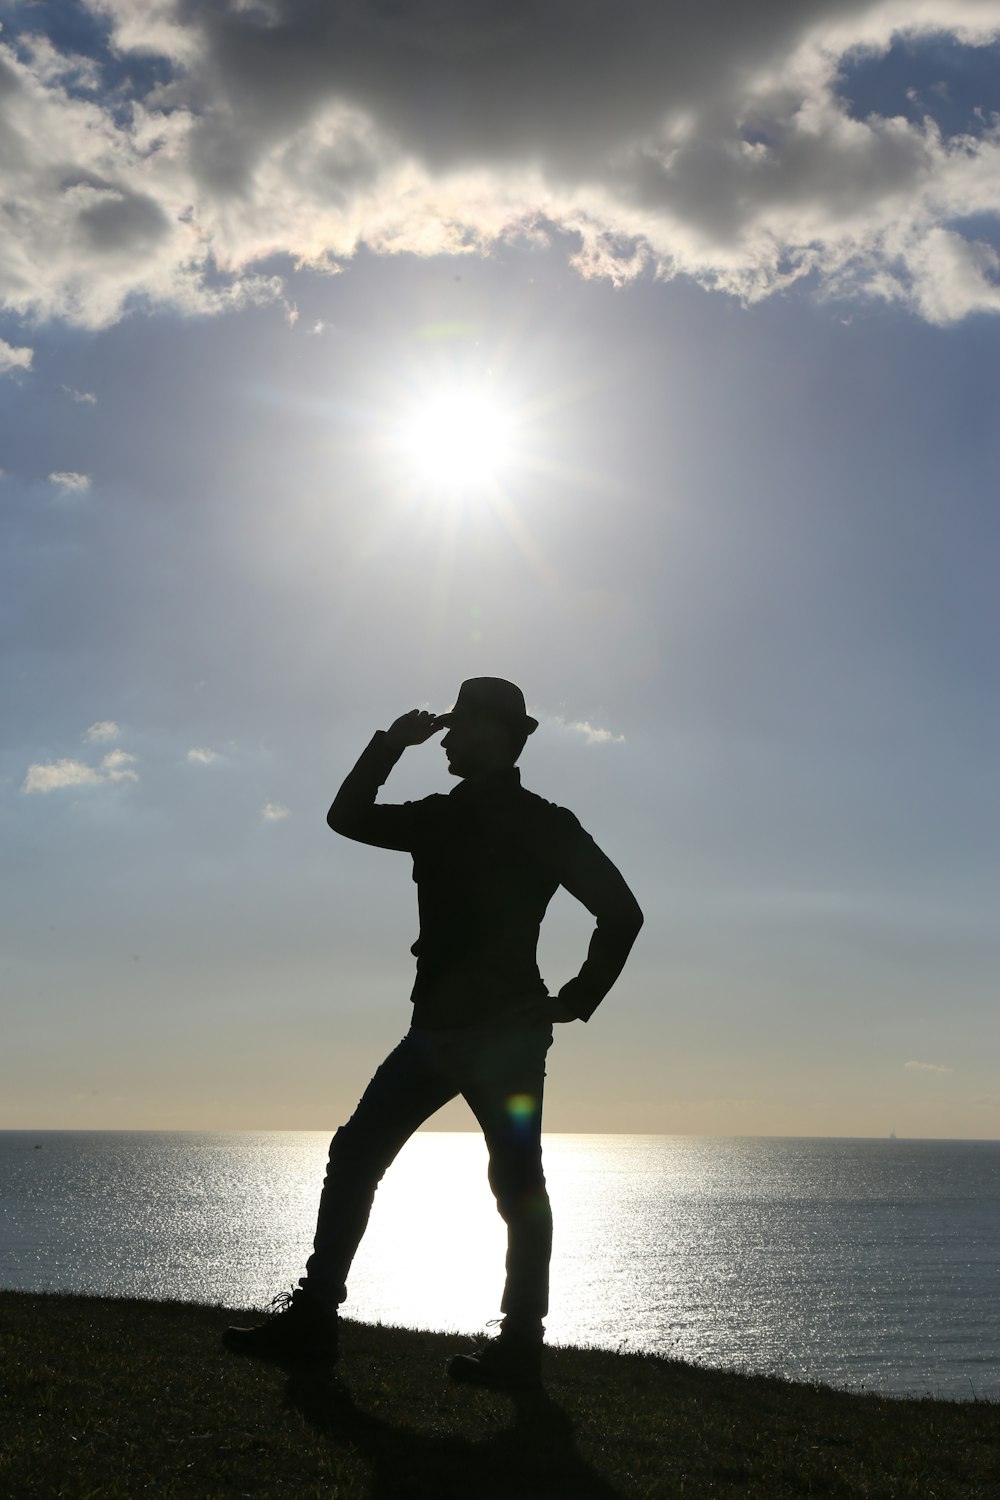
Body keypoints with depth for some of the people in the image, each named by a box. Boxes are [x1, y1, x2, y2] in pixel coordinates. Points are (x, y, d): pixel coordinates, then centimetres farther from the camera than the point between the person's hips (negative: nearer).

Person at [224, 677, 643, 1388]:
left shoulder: (543, 825, -4)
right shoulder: (443, 817, 16)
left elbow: (621, 911, -5)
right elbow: (348, 817, 21)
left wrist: (578, 1000, -5)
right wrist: (391, 743, 11)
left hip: (507, 1035, -7)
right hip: (437, 1031, 7)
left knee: (517, 1185, -1)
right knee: (353, 1158, 4)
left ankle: (519, 1344, 6)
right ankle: (311, 1318, 9)